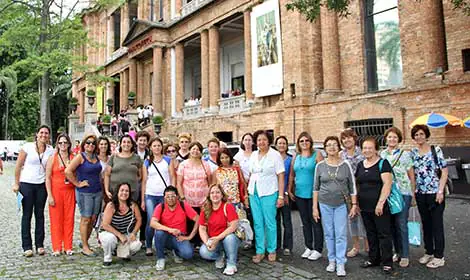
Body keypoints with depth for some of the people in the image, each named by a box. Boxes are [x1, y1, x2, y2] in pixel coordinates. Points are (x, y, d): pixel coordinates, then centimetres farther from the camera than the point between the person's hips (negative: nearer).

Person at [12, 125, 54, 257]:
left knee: (40, 214, 8)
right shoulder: (28, 147, -5)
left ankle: (39, 245, 16)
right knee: (27, 215, 3)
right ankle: (27, 246, 10)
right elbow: (18, 166, -2)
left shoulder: (50, 150, 3)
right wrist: (16, 183, -3)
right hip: (26, 184, -2)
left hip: (42, 185, 2)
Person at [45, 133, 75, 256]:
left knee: (69, 219, 4)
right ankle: (56, 248, 12)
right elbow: (48, 178, -1)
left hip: (70, 191, 2)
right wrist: (49, 195, -8)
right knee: (56, 219, 2)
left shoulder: (73, 158, 7)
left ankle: (68, 247, 14)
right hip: (56, 191, -2)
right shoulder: (52, 158, 1)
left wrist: (77, 192, 4)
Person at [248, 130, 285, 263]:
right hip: (254, 192, 5)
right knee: (257, 223, 8)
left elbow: (281, 176, -7)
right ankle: (260, 251, 17)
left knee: (270, 223, 3)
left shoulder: (275, 155, -5)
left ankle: (272, 250, 19)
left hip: (269, 193, -4)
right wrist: (248, 191, 9)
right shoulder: (253, 155, 10)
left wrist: (281, 196, -12)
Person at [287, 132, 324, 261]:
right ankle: (308, 247, 25)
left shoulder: (316, 155, -3)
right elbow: (292, 175, 15)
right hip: (299, 194, 5)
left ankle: (318, 250, 13)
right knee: (305, 222, 13)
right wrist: (290, 190, 12)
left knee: (315, 222, 1)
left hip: (313, 194, -5)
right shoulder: (295, 157, 11)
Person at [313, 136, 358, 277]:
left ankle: (340, 264, 8)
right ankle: (332, 261, 23)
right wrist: (315, 207, 2)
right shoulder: (320, 166, 1)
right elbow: (316, 187, 4)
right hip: (324, 204, 1)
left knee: (341, 235, -2)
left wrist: (354, 204, -1)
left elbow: (352, 186, 4)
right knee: (329, 234, 9)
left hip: (341, 204, -1)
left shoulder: (345, 165, 0)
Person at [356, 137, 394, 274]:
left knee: (384, 234, 1)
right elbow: (356, 185, 18)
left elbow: (387, 184, -15)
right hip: (365, 207, 6)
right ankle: (373, 259, 27)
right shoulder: (360, 165, 12)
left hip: (379, 207, -6)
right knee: (371, 234, 15)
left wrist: (380, 202, -20)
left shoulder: (383, 163, -6)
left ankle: (387, 263, 11)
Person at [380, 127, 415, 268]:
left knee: (401, 224, -3)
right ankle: (397, 252, 23)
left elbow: (411, 176, 4)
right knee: (392, 224, 9)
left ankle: (405, 255, 9)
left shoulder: (405, 154, 1)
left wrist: (413, 194, 2)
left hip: (403, 192, -3)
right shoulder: (381, 154, 7)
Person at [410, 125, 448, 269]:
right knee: (426, 224, 14)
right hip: (420, 194, 4)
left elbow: (445, 171, -7)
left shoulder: (436, 150, -5)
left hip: (435, 193, -4)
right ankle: (429, 252, 27)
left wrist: (440, 191, -13)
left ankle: (439, 257, 14)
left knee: (437, 224, 3)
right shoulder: (412, 153, 7)